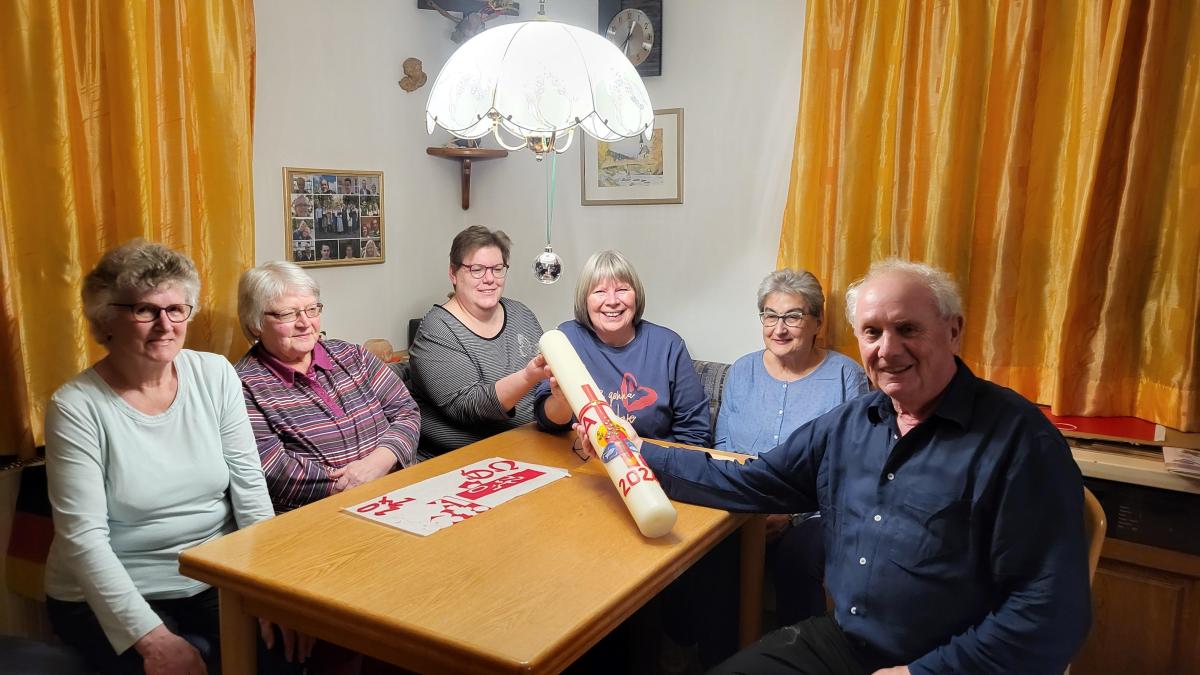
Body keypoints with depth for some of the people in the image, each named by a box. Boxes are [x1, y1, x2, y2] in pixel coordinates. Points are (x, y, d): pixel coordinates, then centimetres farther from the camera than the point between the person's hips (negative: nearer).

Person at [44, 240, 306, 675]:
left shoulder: (216, 375, -1)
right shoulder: (76, 407, -10)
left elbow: (249, 489, -1)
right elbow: (83, 537, -14)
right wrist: (152, 638, -21)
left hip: (217, 582, 3)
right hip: (110, 598, -2)